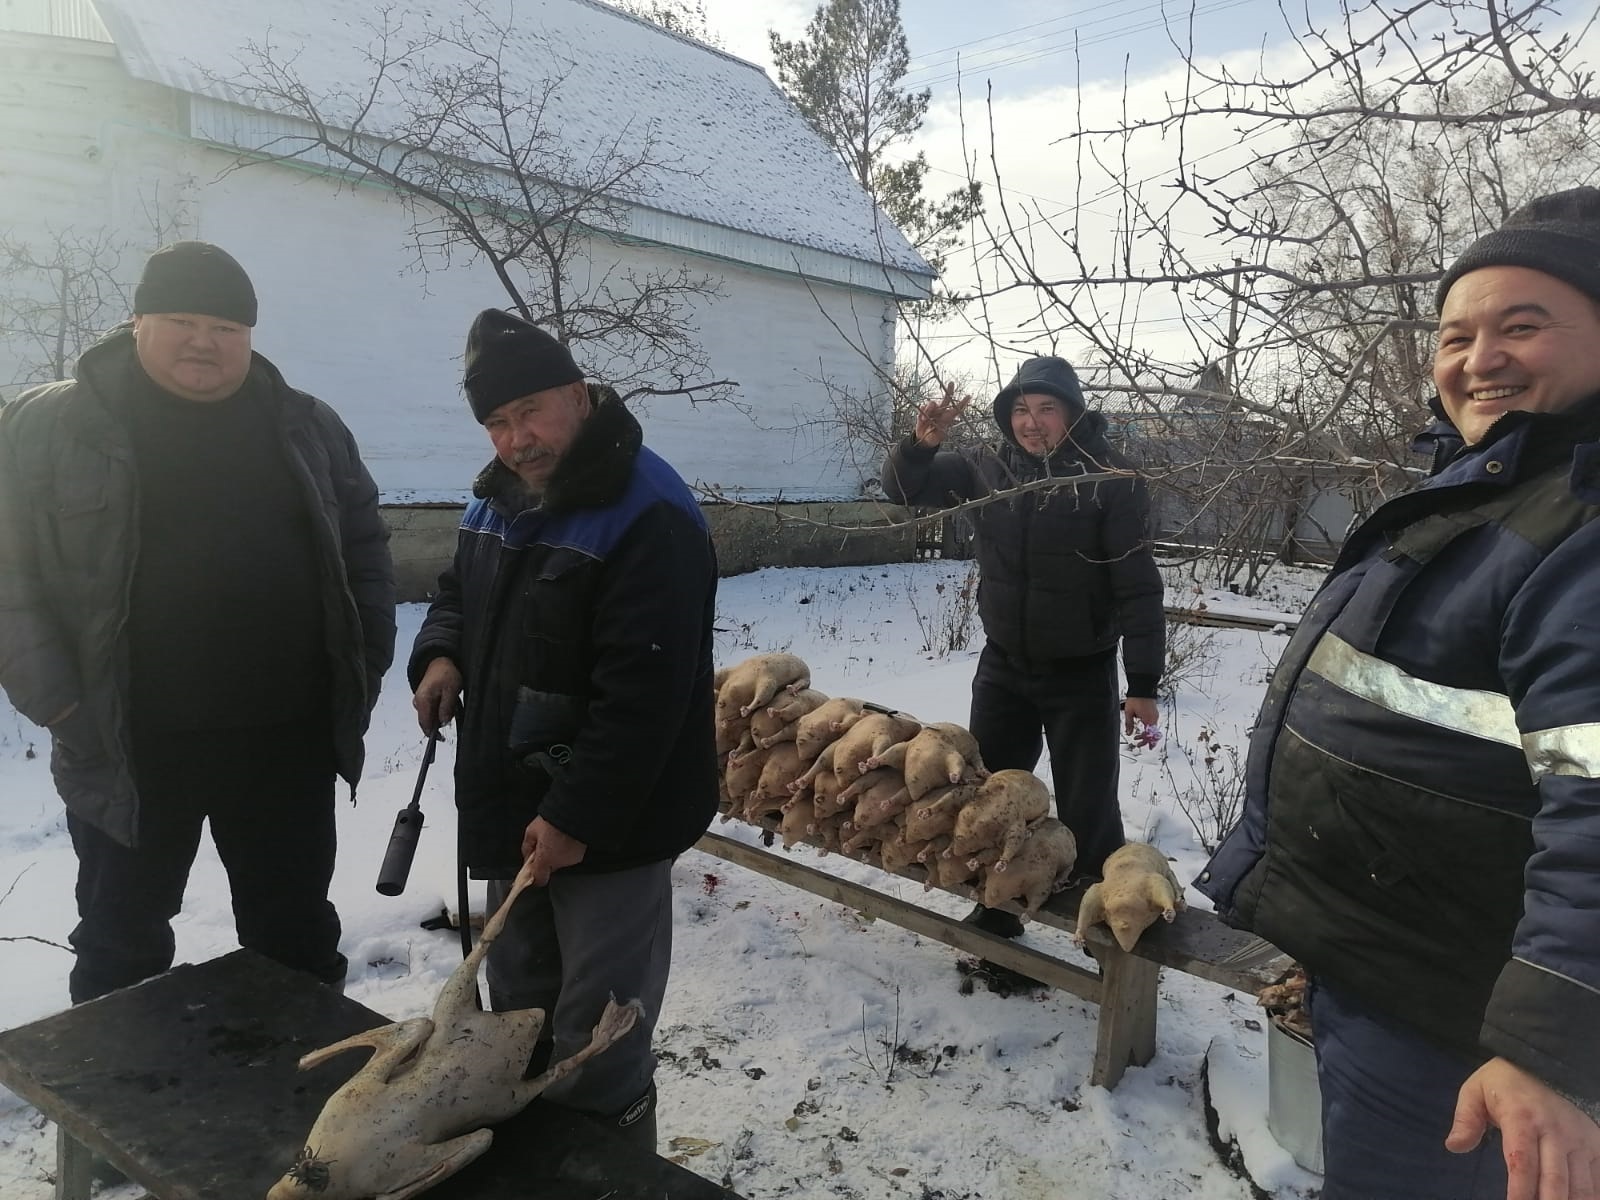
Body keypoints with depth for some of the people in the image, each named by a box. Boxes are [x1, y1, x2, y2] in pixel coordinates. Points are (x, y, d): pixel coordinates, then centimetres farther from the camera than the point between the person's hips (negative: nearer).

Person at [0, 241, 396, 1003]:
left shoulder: (306, 427, 6)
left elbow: (363, 550, 11)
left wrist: (365, 672, 2)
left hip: (287, 738, 2)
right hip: (128, 744, -2)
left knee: (297, 934, 17)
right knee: (123, 945, 15)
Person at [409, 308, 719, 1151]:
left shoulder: (648, 518, -21)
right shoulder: (499, 498, 8)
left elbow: (644, 691, -25)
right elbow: (459, 593, 23)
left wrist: (576, 816, -24)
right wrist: (442, 653, 0)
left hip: (606, 824, -9)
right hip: (514, 811, 9)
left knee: (595, 1055, 3)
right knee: (519, 1023, 25)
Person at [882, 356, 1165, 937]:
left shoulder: (1110, 479, -15)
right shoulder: (986, 466, -3)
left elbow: (1138, 588, -14)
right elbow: (904, 489, 2)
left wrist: (1142, 684, -15)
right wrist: (922, 444, -20)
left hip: (1081, 673, -4)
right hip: (1002, 665, 5)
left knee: (1087, 812, 1)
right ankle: (996, 906, 34)